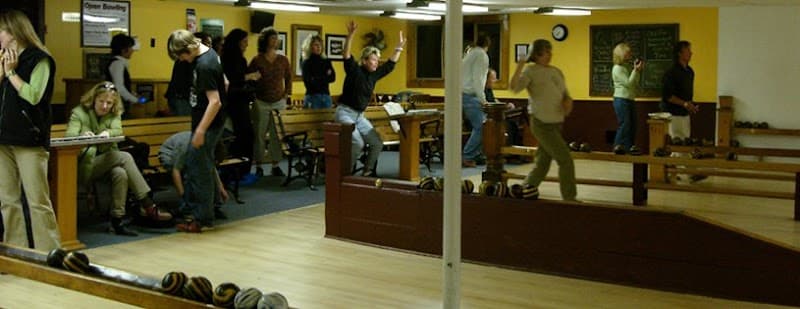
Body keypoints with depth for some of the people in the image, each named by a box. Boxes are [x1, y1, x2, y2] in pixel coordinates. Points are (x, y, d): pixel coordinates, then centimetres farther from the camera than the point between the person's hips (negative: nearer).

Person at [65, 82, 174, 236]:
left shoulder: (114, 115, 11)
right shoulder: (79, 113, 0)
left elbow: (118, 131, -11)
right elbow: (68, 136, -16)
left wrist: (107, 133, -35)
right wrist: (83, 136, -40)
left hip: (107, 162, 5)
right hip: (84, 167, -5)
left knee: (121, 173, -32)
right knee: (124, 157, -28)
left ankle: (117, 222, -28)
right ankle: (147, 206, -31)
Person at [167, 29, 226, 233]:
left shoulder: (204, 66, -24)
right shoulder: (209, 53, 6)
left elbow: (215, 102, -27)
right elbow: (224, 83, 19)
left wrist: (200, 131, -24)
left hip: (207, 126, -10)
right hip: (205, 123, 10)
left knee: (201, 172, -2)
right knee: (192, 166, 18)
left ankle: (204, 220, 7)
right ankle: (189, 210, 29)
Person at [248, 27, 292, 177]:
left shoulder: (283, 59, 5)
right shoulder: (257, 60, -3)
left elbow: (288, 77, 16)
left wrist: (287, 93, 8)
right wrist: (253, 95, -2)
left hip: (279, 102, 2)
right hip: (261, 103, -2)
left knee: (277, 134, -1)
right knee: (259, 134, 2)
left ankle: (275, 165, 7)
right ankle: (258, 166, 10)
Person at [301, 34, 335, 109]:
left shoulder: (326, 61, 12)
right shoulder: (307, 63, 0)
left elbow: (332, 78, 3)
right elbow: (308, 81, -9)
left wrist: (316, 79, -8)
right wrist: (326, 77, -3)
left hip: (326, 97, 4)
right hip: (313, 97, -4)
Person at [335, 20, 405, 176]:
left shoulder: (374, 74, 8)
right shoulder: (354, 70, -11)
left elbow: (390, 65, 18)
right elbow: (346, 56, -27)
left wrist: (399, 48, 15)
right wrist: (351, 35, -39)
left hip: (359, 116, 8)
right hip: (345, 113, -8)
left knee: (377, 143, 2)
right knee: (358, 143, -24)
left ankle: (367, 172, 15)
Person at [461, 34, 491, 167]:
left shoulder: (469, 53, 20)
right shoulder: (481, 55, -6)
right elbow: (477, 79, -15)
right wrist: (482, 99, -14)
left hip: (463, 94, 9)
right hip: (470, 96, -9)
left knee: (479, 126, 12)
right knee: (480, 127, -10)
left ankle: (476, 155, 10)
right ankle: (466, 157, -12)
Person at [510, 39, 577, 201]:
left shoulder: (557, 72, 15)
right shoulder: (531, 71, -5)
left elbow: (566, 94, 20)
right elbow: (514, 88, -19)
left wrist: (568, 102, -2)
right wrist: (520, 67, -26)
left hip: (556, 122, 7)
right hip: (541, 122, -7)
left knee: (542, 164, 11)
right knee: (565, 160, -10)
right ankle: (569, 198, -2)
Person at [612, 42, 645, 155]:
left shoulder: (625, 68, 16)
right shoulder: (617, 69, -9)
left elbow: (635, 85, 13)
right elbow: (628, 83, -17)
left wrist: (639, 71, 6)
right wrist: (635, 70, -12)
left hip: (629, 100, 9)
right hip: (621, 100, -9)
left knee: (632, 125, 7)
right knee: (625, 124, -8)